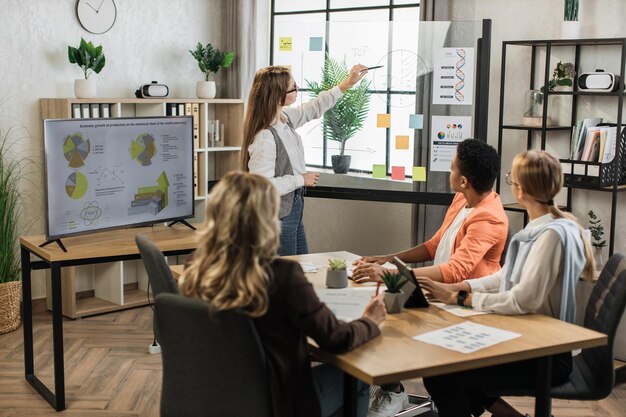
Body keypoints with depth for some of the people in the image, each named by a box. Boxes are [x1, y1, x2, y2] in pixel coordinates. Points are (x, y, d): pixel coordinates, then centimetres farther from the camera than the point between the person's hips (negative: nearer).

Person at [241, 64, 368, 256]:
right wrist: (302, 179, -17)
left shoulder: (286, 118, 0)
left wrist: (346, 84, 20)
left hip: (293, 208, 9)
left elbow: (314, 108, 20)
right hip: (278, 216, -9)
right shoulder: (264, 137, -27)